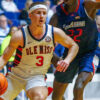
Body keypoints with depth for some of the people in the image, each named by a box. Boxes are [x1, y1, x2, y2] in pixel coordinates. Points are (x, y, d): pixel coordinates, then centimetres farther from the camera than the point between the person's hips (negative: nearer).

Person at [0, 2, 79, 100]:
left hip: (36, 77, -1)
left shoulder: (55, 33, -9)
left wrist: (67, 60, -14)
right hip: (16, 76, 1)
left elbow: (74, 46, 4)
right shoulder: (20, 36, -15)